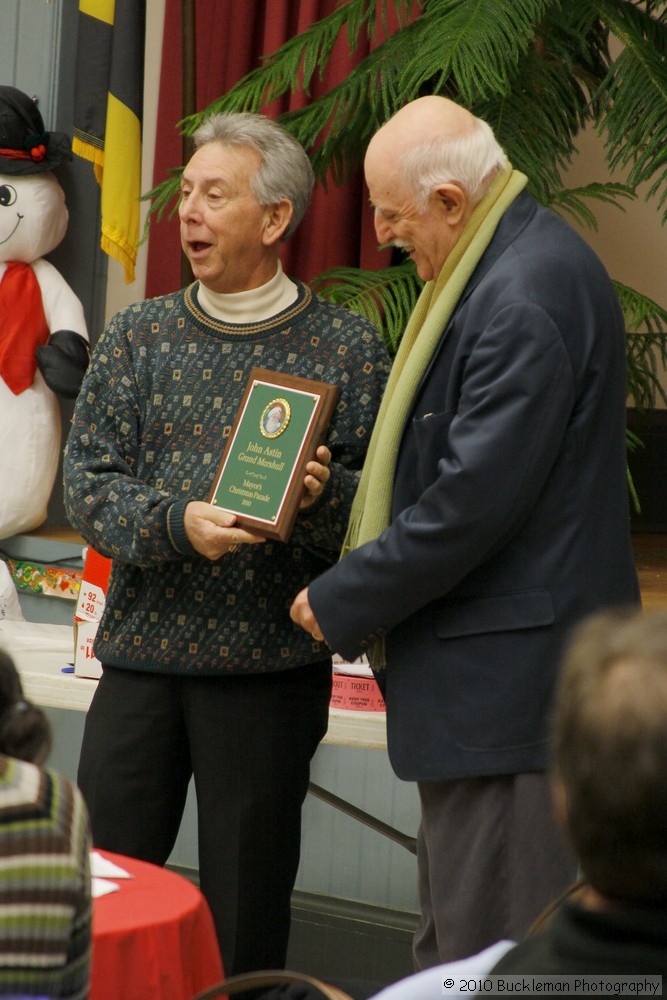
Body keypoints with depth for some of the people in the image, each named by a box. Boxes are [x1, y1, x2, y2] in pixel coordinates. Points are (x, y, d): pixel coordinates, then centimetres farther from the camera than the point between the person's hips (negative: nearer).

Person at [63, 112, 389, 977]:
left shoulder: (347, 347, 1)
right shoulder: (137, 337, 8)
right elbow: (85, 484, 1)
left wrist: (320, 493, -22)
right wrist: (178, 520, -17)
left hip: (270, 669, -2)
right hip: (142, 653, 2)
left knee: (246, 909, 5)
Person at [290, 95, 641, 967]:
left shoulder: (526, 298, -21)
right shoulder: (520, 262, 11)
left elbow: (472, 502, -23)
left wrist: (341, 601, -12)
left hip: (507, 687, -11)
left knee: (487, 956, -3)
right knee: (451, 947, 17)